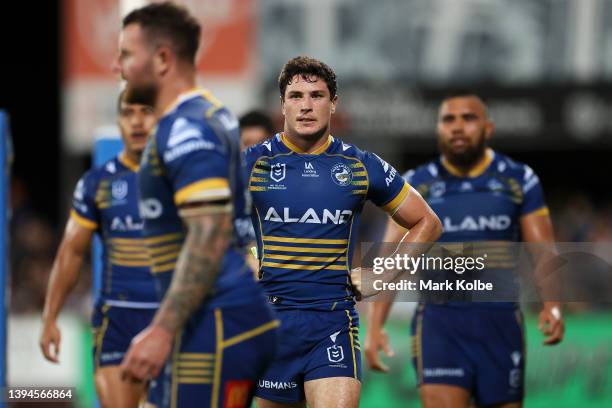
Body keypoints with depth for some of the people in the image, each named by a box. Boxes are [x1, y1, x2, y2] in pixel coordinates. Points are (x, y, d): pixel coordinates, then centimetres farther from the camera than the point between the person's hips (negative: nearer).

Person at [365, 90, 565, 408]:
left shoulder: (518, 180, 6)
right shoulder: (417, 185, 5)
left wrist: (552, 307, -18)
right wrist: (374, 326, -9)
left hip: (500, 323, 1)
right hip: (440, 324, -1)